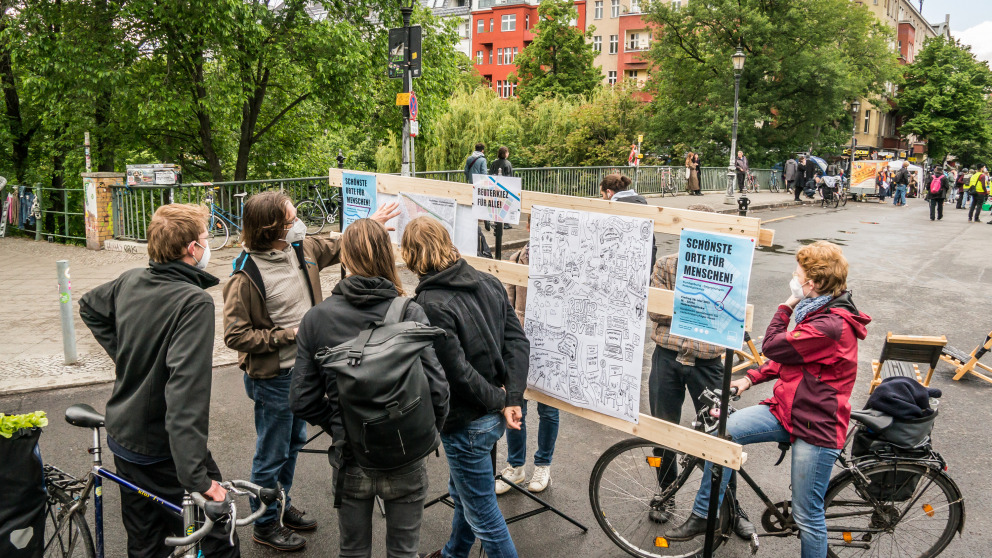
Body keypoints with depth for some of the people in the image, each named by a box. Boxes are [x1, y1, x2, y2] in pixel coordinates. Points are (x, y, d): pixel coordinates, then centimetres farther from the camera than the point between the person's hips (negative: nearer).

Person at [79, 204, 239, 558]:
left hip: (121, 436, 8)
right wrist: (197, 477, -35)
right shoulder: (195, 302, -26)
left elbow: (89, 306, 22)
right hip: (163, 451, -8)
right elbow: (186, 389, -34)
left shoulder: (130, 281, -1)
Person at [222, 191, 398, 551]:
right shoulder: (246, 275, -24)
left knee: (294, 441, 23)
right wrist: (288, 335, -20)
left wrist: (372, 223, 20)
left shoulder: (302, 249, -3)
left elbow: (338, 248, 19)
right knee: (272, 454, 8)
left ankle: (282, 506, 45)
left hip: (302, 369, 8)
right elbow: (235, 335, -21)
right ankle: (265, 525, 29)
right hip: (272, 377, -8)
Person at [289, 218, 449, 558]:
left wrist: (339, 428, 9)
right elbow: (436, 388, -19)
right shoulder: (411, 314, -15)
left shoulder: (316, 319, -10)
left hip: (351, 463, 2)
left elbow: (303, 401, -8)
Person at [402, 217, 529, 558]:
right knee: (462, 493, 30)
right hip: (496, 415, 9)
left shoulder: (429, 305, -23)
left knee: (483, 515, 9)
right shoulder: (489, 283, -2)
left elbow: (458, 372, -24)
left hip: (466, 424, -9)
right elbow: (518, 342, -4)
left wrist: (498, 400, -10)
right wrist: (511, 399, -7)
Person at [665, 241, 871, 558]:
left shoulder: (832, 325, -24)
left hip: (816, 427, -9)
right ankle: (703, 517, 5)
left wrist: (785, 308, -6)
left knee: (807, 517, 2)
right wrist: (752, 378, 12)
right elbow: (789, 357, 20)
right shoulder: (819, 311, 9)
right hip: (787, 409, 9)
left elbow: (773, 347, -20)